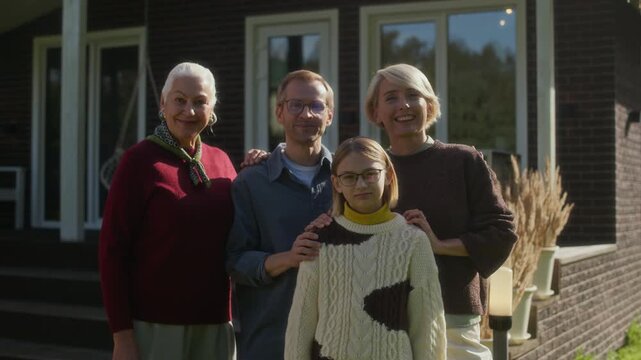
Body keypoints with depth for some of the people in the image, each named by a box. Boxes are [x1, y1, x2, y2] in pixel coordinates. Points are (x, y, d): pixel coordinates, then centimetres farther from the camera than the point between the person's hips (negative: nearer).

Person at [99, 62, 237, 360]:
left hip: (215, 325, 5)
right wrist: (122, 333, -13)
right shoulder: (139, 160, -7)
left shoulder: (221, 161, 8)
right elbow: (113, 249, -9)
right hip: (155, 325, -5)